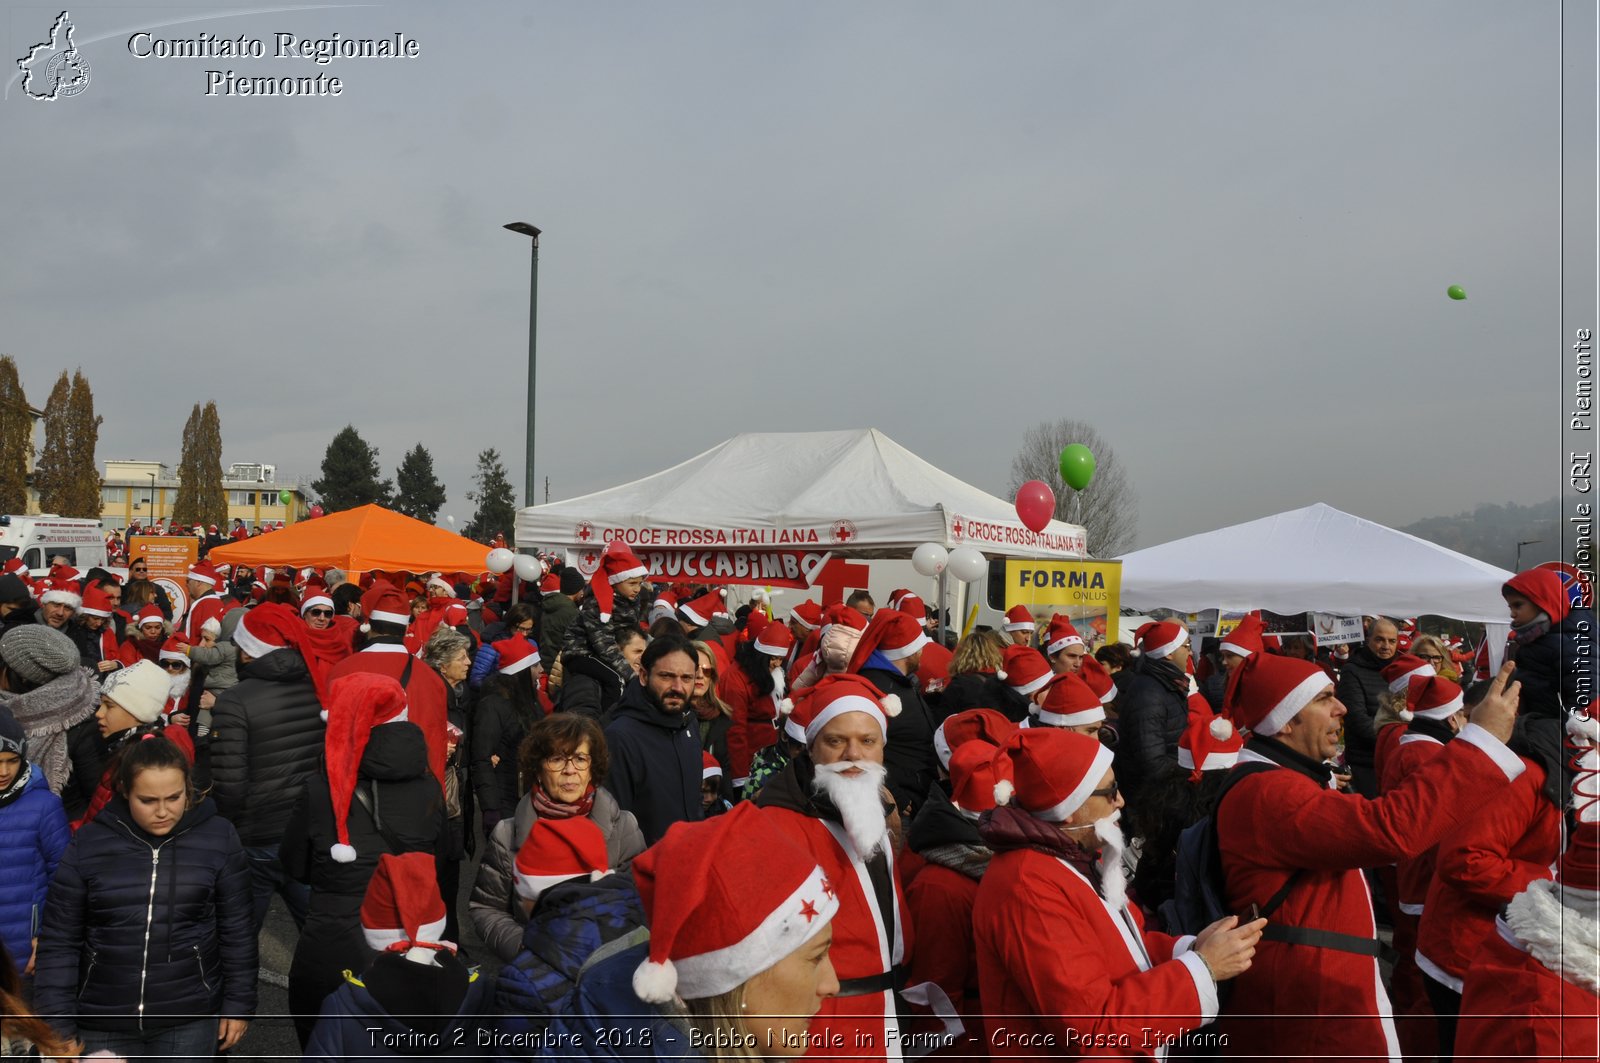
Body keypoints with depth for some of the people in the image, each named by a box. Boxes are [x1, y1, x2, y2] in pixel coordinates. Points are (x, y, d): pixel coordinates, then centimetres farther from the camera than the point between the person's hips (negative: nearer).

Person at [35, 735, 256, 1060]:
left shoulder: (217, 838, -6)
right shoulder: (88, 844, -6)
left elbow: (236, 930, 0)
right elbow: (59, 941, -1)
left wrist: (239, 1003, 2)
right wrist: (58, 1025, -4)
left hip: (190, 1019, 0)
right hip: (103, 1023, 1)